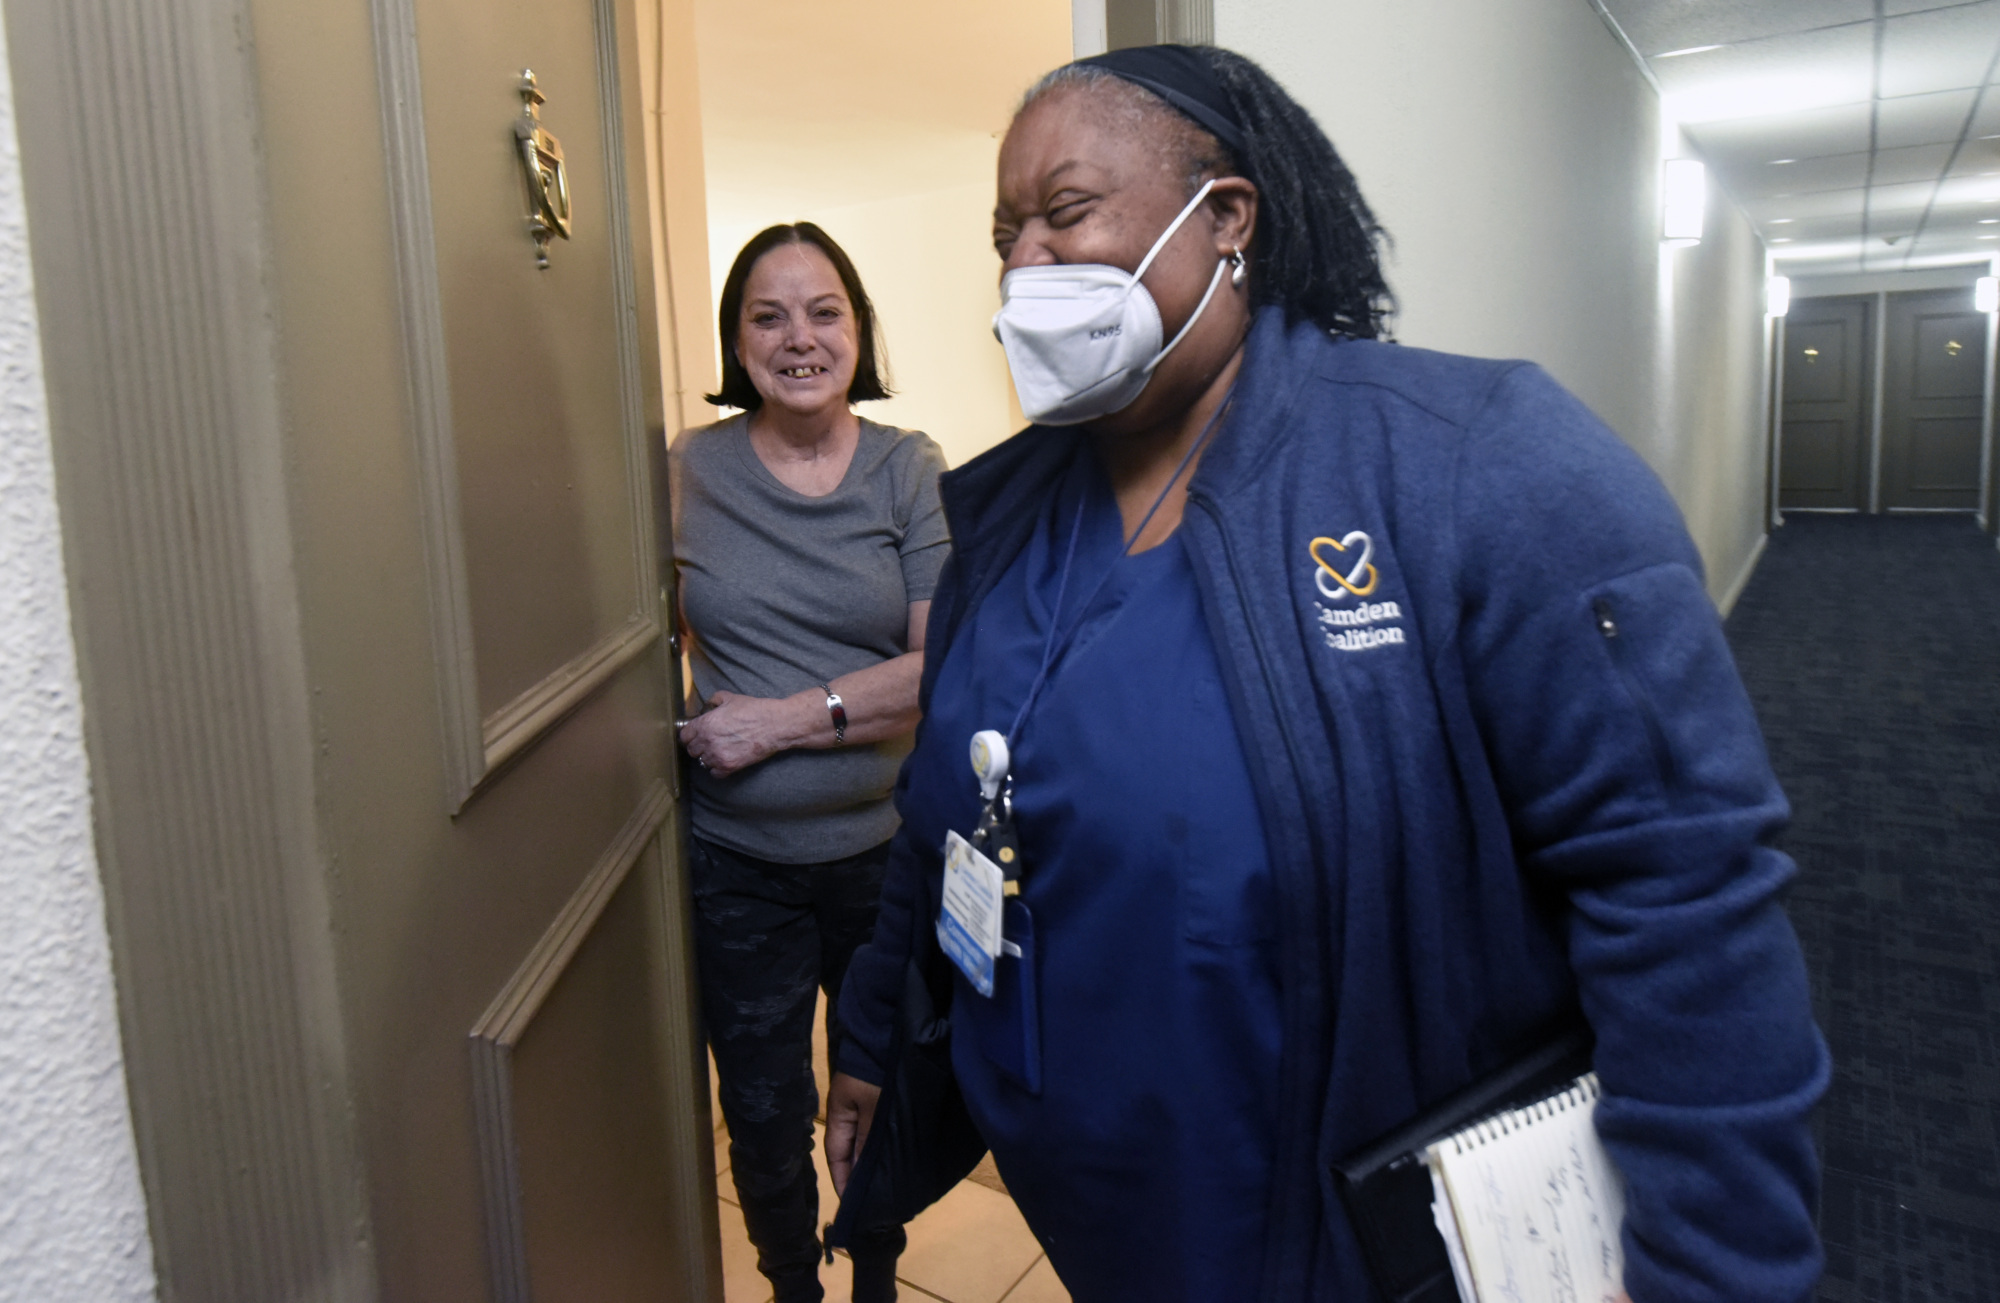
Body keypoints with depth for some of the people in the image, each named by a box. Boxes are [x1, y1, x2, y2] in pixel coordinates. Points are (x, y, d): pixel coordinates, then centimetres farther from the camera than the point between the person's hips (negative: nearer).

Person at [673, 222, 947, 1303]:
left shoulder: (909, 472, -5)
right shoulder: (686, 473, -3)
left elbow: (945, 666, -13)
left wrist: (784, 720, -18)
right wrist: (687, 735, -7)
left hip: (887, 847, 0)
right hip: (737, 864, 0)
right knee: (763, 1115, 16)